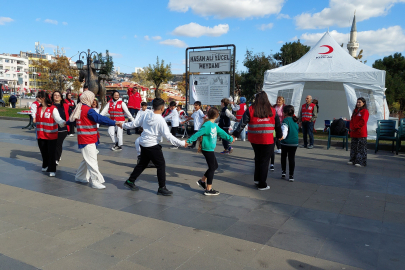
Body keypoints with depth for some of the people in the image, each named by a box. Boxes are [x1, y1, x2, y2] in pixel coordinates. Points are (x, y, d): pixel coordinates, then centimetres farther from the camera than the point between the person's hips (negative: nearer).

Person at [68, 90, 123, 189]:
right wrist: (115, 123, -31)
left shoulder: (79, 109, 12)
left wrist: (67, 123, 51)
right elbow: (100, 118, -28)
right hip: (88, 140, -10)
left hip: (83, 139, 10)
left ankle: (80, 177, 32)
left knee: (87, 160, 21)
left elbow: (72, 118, 29)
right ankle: (95, 182, -4)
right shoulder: (88, 110, -18)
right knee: (92, 161, -7)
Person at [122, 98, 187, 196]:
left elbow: (135, 123, 12)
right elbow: (168, 136, -21)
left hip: (143, 143, 8)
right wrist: (182, 143, -17)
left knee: (142, 164, 22)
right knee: (161, 165, 2)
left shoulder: (146, 115, 1)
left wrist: (124, 125, 30)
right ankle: (162, 188, 7)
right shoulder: (161, 120, -18)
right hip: (152, 146, -8)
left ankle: (130, 181, 32)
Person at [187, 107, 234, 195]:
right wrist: (189, 141, -25)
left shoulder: (215, 125, 10)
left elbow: (221, 132, 24)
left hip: (210, 149, 9)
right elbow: (198, 134, -22)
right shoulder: (207, 125, -18)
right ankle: (208, 189, 7)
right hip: (207, 149, -9)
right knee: (212, 168, -2)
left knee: (215, 166, 17)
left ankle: (202, 181, 28)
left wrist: (230, 138, 34)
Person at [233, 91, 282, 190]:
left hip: (254, 140, 2)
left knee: (258, 158, 22)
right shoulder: (272, 110, 0)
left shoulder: (250, 110, -3)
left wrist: (235, 135, 0)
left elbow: (242, 123, -5)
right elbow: (278, 125, 8)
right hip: (268, 141, -1)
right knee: (265, 161, 6)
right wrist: (279, 136, 22)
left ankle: (257, 179, 26)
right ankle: (262, 185, 12)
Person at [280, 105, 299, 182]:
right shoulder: (295, 120, 10)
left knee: (283, 156, 17)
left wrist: (283, 136, -34)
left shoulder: (286, 120, -13)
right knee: (292, 158, 6)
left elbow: (284, 129, -28)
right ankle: (291, 176, 7)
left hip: (285, 142, -5)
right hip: (294, 142, 5)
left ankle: (283, 172, 20)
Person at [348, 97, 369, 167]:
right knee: (353, 146, 13)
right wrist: (351, 127, 0)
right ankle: (353, 160, 21)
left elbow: (362, 121, -16)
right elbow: (352, 120, 17)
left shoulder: (365, 111, -7)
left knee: (361, 148, -4)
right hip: (354, 133, 8)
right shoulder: (355, 111, 17)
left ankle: (361, 162, 0)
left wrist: (354, 127, -15)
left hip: (361, 133, -8)